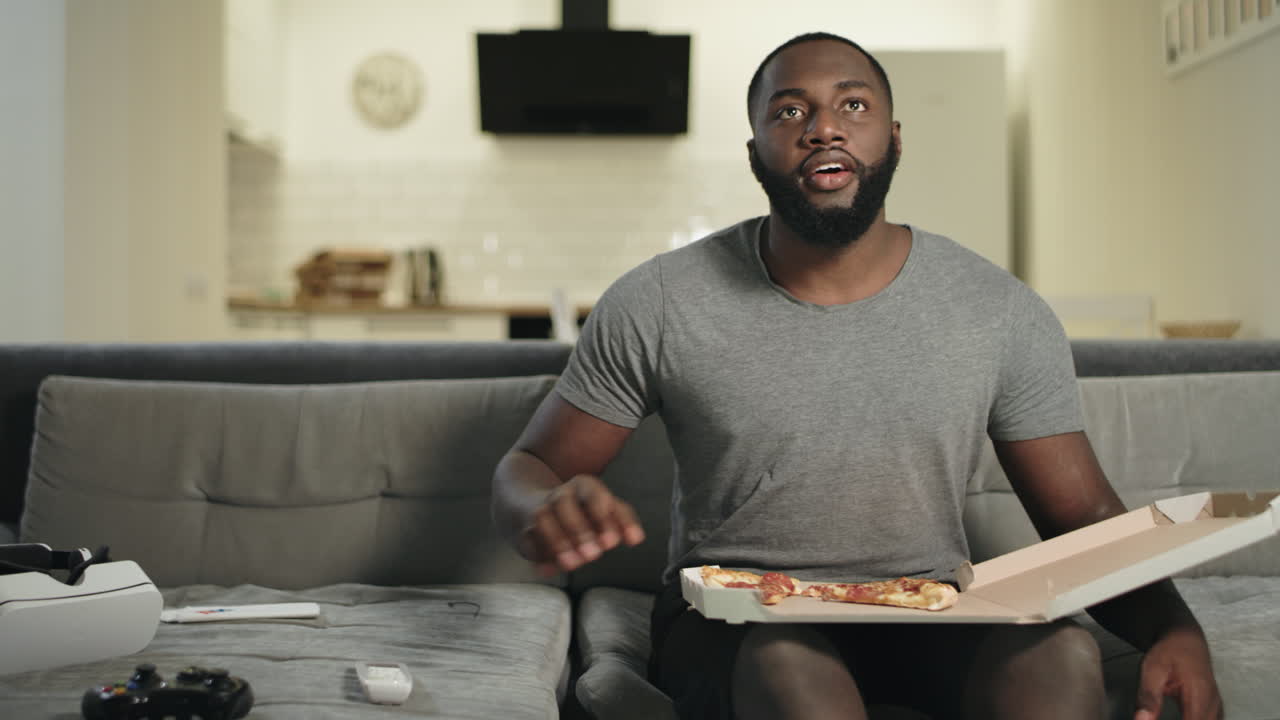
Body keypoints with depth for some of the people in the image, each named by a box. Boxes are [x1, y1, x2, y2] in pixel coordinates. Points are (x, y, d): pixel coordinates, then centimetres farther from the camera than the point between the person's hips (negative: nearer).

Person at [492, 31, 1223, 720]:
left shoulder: (1004, 313, -1)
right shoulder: (656, 305, -6)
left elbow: (1084, 515, 3)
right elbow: (524, 470, 2)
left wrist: (1173, 626, -19)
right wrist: (546, 512, -25)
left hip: (930, 620, 2)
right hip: (736, 621, -1)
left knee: (1063, 652, -30)